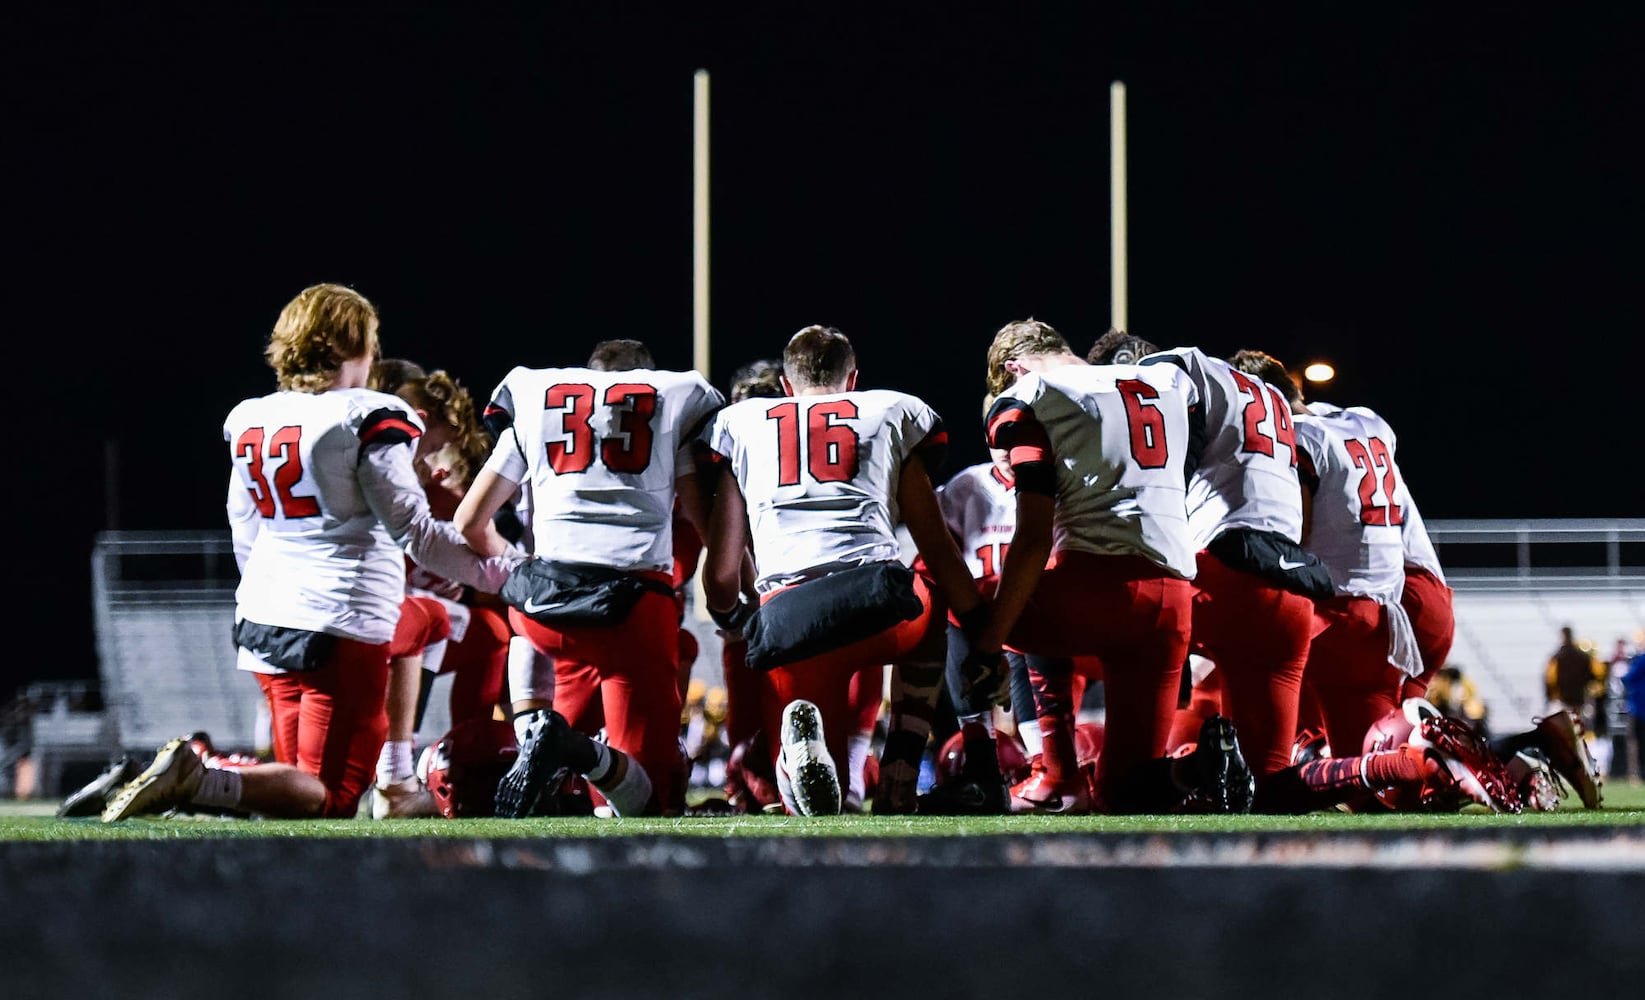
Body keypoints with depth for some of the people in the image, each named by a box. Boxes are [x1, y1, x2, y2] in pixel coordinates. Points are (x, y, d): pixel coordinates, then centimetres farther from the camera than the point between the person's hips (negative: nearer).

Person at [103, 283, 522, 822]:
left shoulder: (249, 421, 11)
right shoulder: (366, 420, -10)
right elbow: (413, 531, -11)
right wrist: (505, 570, -3)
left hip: (264, 618, 7)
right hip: (340, 625, -7)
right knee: (329, 799, -7)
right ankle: (198, 781, -28)